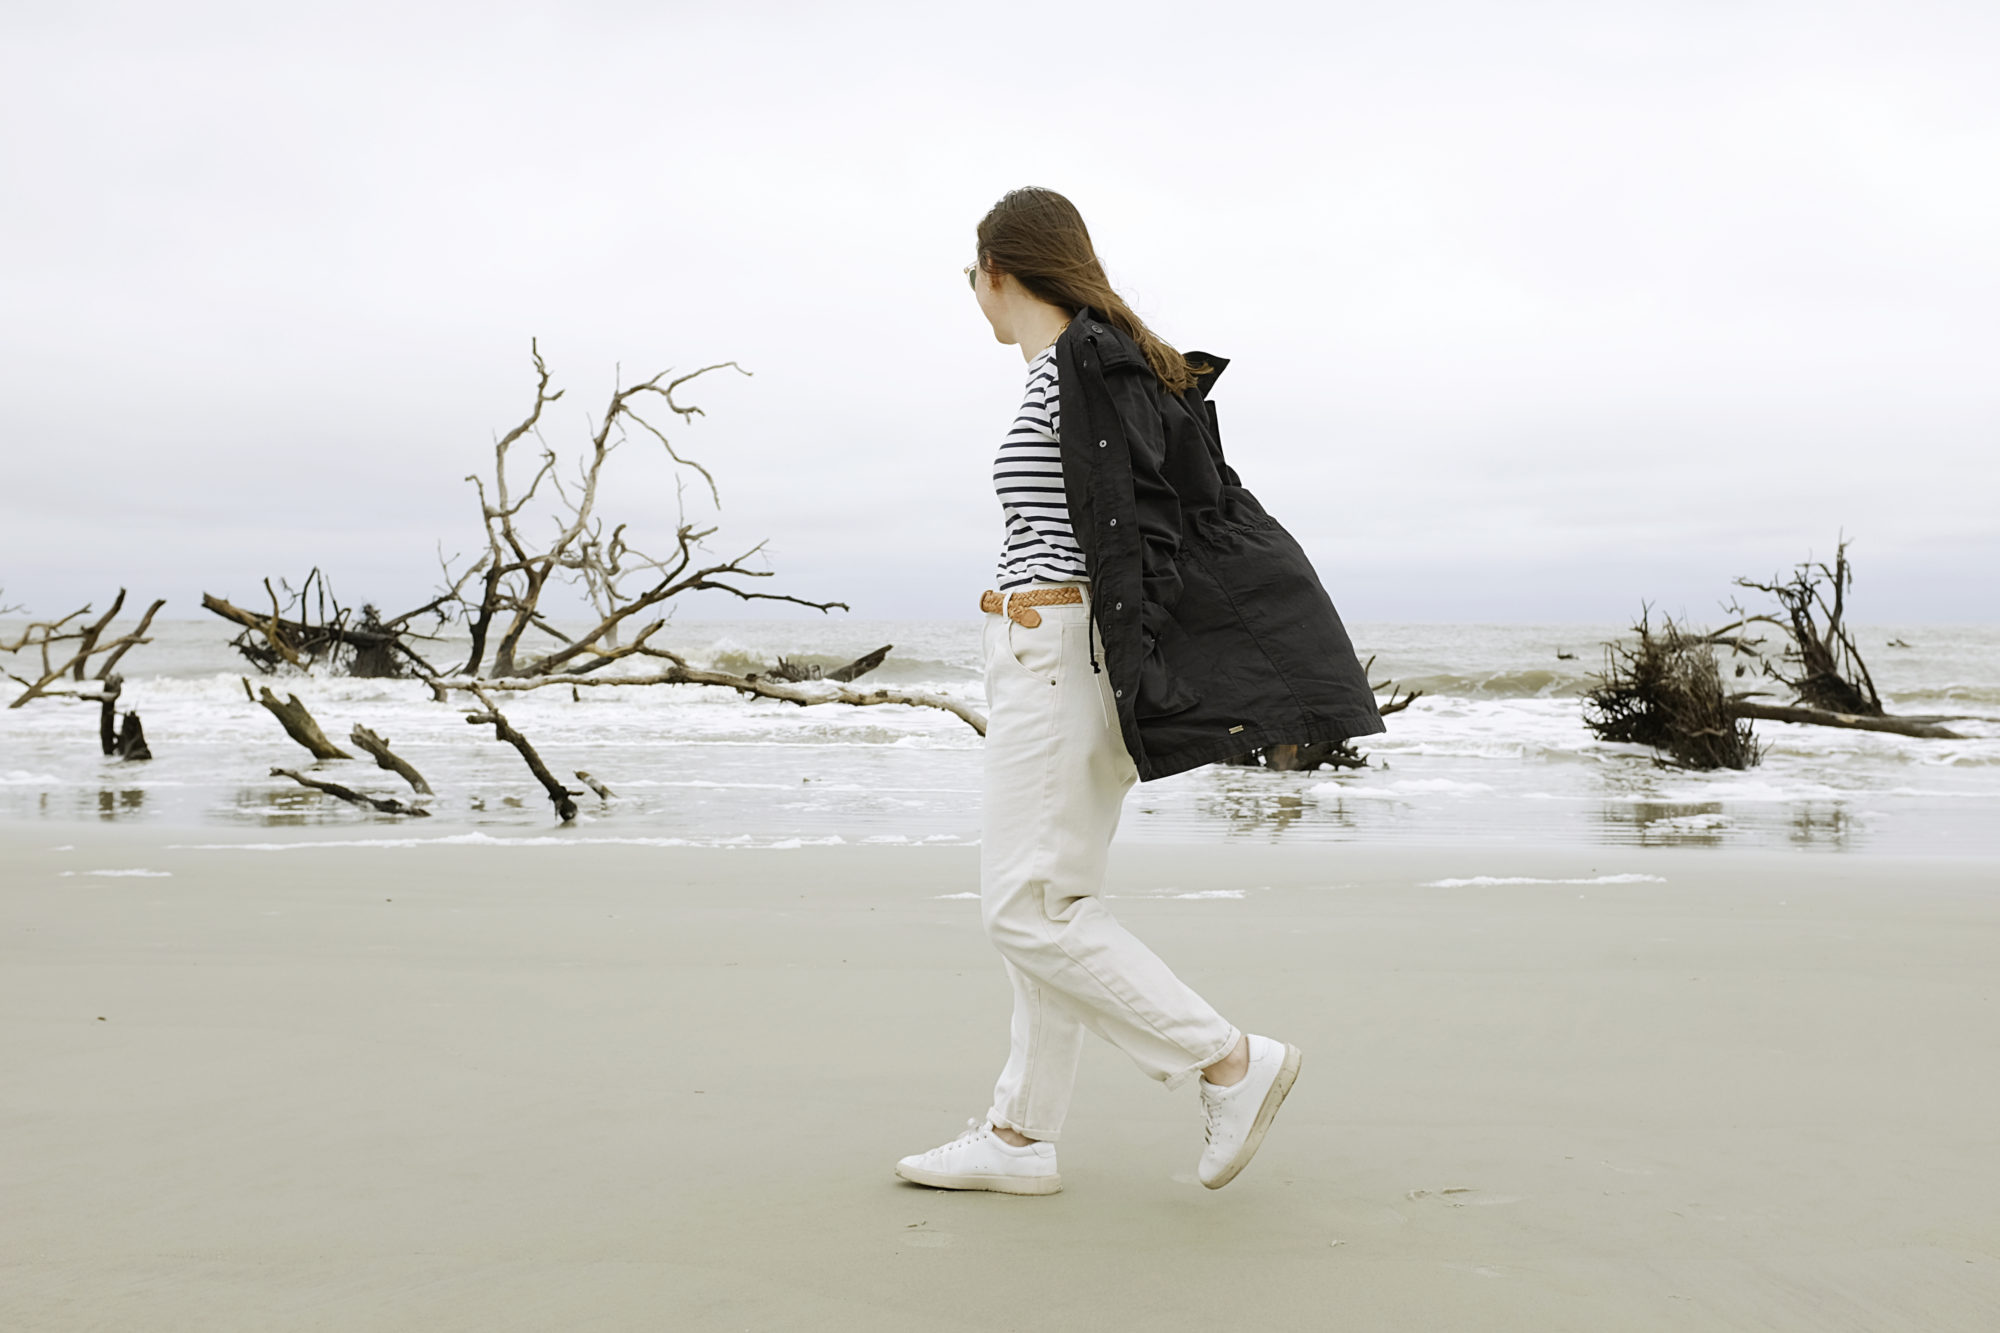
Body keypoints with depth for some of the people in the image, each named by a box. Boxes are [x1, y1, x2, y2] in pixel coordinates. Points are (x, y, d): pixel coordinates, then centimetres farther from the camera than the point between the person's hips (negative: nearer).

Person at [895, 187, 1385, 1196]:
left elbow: (1123, 528, -19)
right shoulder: (1104, 364, 15)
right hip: (1050, 660, 10)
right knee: (1046, 905, 11)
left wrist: (1143, 679, -20)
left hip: (1055, 656, -10)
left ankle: (1231, 1062, -2)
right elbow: (1205, 509, 14)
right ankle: (1019, 1135, 17)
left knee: (1029, 911, -7)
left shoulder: (1071, 369, -13)